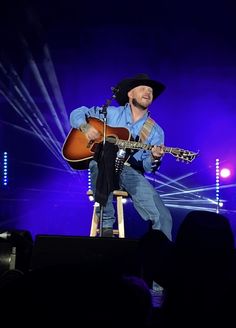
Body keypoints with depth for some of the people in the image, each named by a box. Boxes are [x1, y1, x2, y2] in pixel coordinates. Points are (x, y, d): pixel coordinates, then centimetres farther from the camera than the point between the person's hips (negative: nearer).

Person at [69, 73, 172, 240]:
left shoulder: (156, 131, 11)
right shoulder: (111, 113, 9)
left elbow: (147, 167, 4)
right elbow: (77, 113, 12)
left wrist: (154, 158, -19)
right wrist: (86, 127, -9)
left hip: (131, 172, 1)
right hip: (103, 166, -1)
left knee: (163, 217, -20)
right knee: (101, 165, -39)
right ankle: (106, 226, -24)